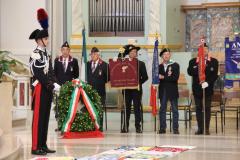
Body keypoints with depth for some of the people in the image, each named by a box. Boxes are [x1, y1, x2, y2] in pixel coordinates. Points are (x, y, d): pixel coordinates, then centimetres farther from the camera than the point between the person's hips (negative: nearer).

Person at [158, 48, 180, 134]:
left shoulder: (175, 65, 1)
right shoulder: (159, 66, 11)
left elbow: (175, 77, -11)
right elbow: (158, 77, 1)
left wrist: (164, 77, -13)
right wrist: (168, 76, -14)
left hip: (172, 91, -3)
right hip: (163, 91, 3)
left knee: (175, 110, 0)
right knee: (162, 110, 5)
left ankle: (175, 128, 3)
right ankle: (162, 128, 10)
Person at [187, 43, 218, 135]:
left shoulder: (214, 61, 4)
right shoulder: (193, 61, 7)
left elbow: (214, 75, -4)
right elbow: (190, 72, -6)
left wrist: (207, 82, -18)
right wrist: (198, 68, -19)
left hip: (208, 88, -1)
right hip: (197, 88, 1)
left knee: (207, 108, 0)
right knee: (198, 108, 4)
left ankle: (206, 129, 4)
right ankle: (200, 128, 9)